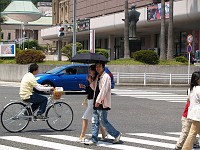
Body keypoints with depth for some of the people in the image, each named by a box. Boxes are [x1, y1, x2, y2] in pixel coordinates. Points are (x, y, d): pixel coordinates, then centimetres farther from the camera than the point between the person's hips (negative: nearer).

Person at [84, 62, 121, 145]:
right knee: (95, 122, 7)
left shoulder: (106, 77, -12)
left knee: (103, 121, -5)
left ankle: (117, 134, 9)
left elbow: (103, 90, -18)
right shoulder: (98, 77, 15)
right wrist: (90, 81, 4)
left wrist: (98, 101, -19)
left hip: (102, 103, -9)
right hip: (97, 103, 9)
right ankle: (94, 139, 11)